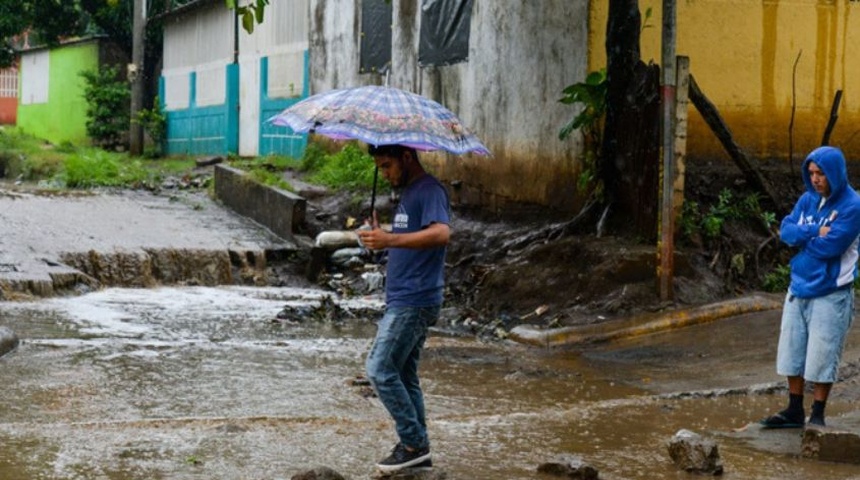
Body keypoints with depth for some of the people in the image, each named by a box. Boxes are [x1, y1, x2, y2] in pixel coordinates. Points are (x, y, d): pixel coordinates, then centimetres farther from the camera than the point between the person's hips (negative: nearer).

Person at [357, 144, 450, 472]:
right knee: (404, 376, 11)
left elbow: (441, 233, -31)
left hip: (414, 302, -10)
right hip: (403, 301, 10)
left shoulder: (429, 191, -13)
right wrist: (381, 236, 5)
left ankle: (414, 443, -4)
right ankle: (417, 449, 17)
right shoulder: (407, 192, 18)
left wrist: (390, 240, -38)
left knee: (380, 370, -11)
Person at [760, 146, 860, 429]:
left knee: (822, 359, -1)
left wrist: (801, 236, -6)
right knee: (792, 354, 11)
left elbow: (830, 246, -21)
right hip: (799, 289, 6)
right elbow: (786, 230, -3)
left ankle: (817, 416, 11)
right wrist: (814, 232, -18)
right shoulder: (808, 200, 6)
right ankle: (794, 412, 23)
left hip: (831, 295, -6)